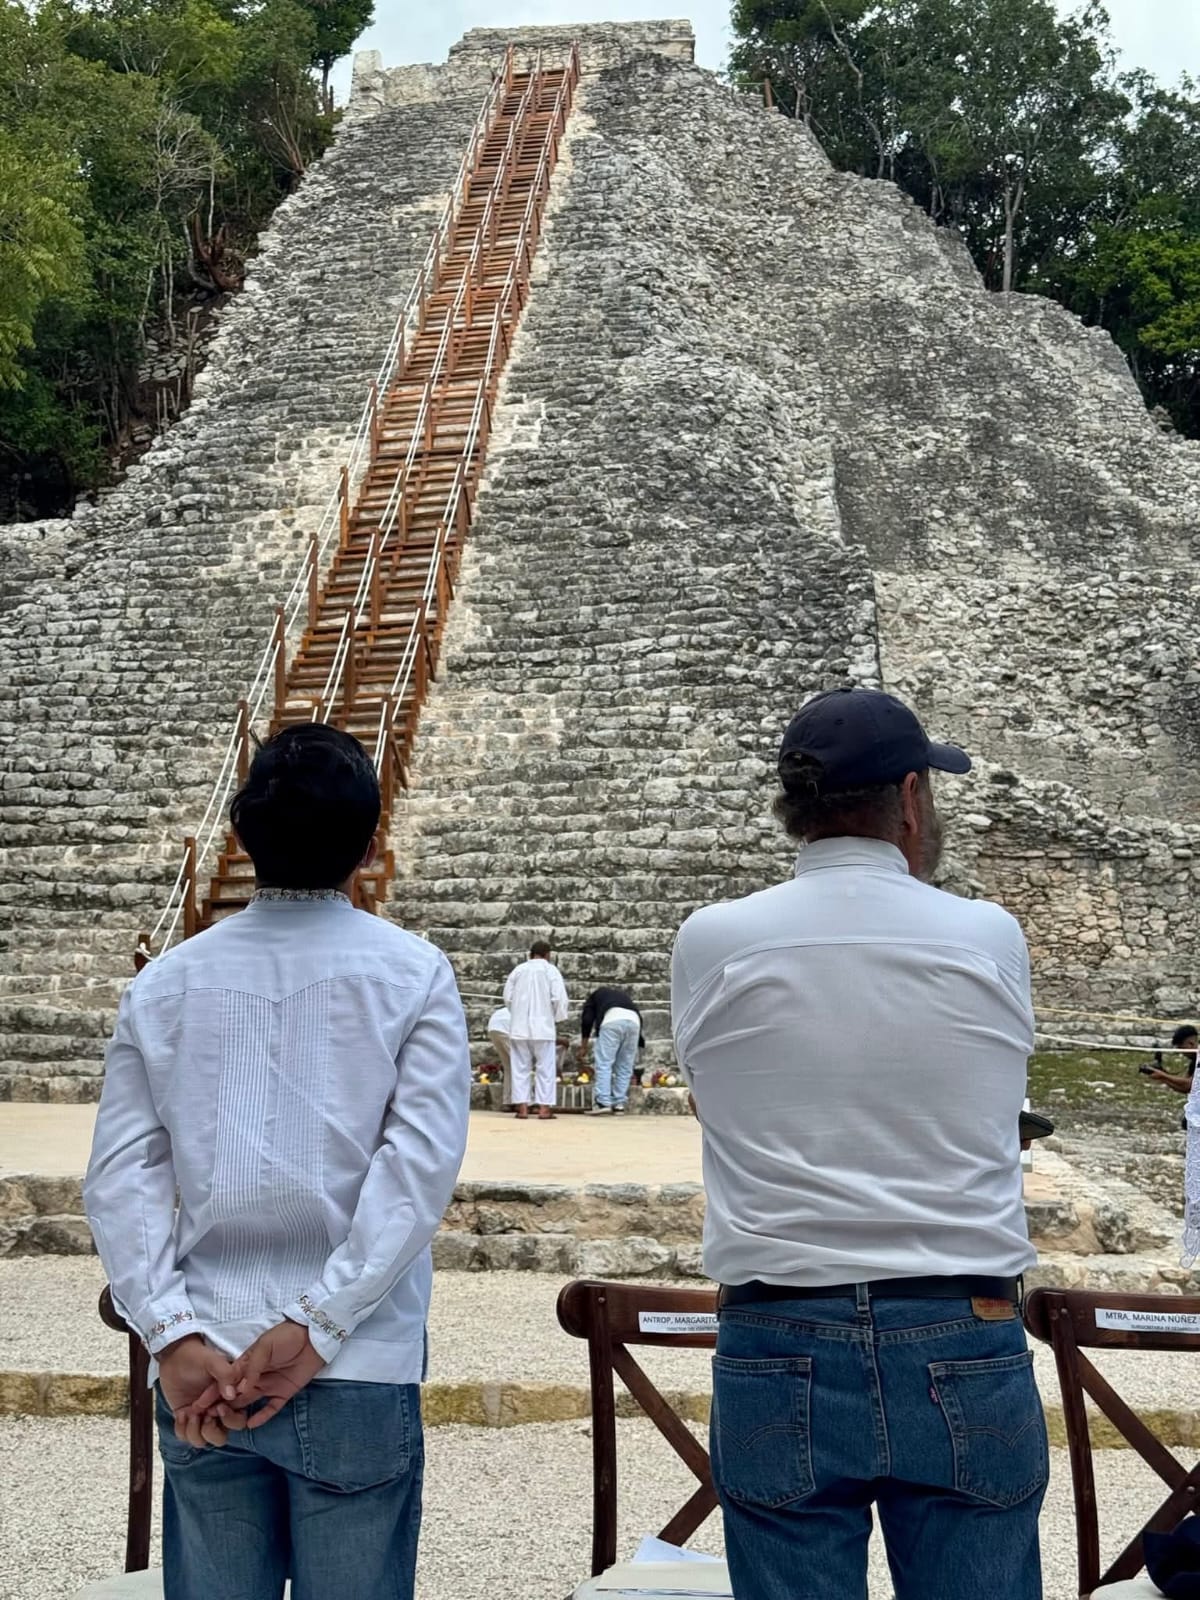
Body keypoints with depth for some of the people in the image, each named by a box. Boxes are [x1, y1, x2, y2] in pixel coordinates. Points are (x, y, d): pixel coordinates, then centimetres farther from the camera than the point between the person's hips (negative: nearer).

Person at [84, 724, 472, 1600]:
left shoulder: (166, 982, 4)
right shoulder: (412, 974, -4)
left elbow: (123, 1174, -2)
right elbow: (421, 1165, -12)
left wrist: (177, 1335, -6)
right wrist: (314, 1329, -12)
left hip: (202, 1368, 3)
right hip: (356, 1377, -2)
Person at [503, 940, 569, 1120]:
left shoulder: (518, 970, 7)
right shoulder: (551, 970, -3)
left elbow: (508, 997, 9)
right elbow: (559, 998, -10)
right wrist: (559, 1017, 7)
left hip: (520, 1027, 3)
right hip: (543, 1026, -3)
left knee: (521, 1067, 7)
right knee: (545, 1067, 3)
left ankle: (522, 1107, 4)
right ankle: (544, 1107, -1)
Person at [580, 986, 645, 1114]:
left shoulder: (596, 995, 33)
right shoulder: (625, 997, 42)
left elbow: (587, 1019, 16)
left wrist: (584, 1045, 21)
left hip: (611, 1019, -4)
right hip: (634, 1020, 4)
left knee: (604, 1064, 0)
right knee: (625, 1066, 13)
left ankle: (603, 1103, -7)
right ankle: (619, 1103, 11)